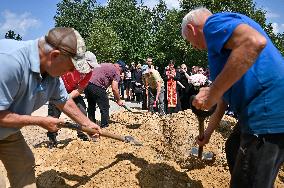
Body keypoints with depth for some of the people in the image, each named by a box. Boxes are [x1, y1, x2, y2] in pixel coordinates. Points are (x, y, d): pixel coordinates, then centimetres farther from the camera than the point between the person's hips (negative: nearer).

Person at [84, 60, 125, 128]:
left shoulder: (104, 65, 27)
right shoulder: (116, 71, 3)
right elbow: (114, 88, -4)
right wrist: (119, 100, 7)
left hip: (87, 83, 9)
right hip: (97, 86, -8)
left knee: (91, 106, 22)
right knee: (105, 108, 5)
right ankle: (104, 126, 10)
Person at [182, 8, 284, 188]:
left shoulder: (213, 23, -7)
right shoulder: (221, 45, 23)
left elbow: (254, 42, -30)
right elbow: (225, 96, 27)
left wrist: (212, 94, -25)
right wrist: (207, 133, 34)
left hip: (269, 114, -11)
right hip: (264, 111, 11)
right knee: (234, 148, 30)